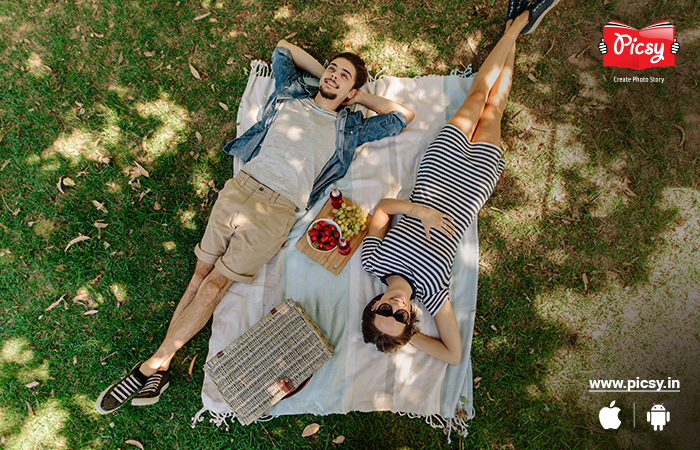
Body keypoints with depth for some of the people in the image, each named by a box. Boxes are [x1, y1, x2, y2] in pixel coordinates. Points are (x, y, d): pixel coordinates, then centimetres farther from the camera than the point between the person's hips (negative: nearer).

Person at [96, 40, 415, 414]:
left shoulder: (349, 129, 14)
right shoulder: (291, 95, 20)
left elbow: (404, 115, 18)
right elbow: (282, 48, 35)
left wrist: (360, 95, 20)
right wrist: (322, 74, 28)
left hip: (277, 209, -2)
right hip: (241, 186, 3)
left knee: (216, 282, -8)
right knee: (201, 272, -3)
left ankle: (154, 365, -1)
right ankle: (160, 370, 2)